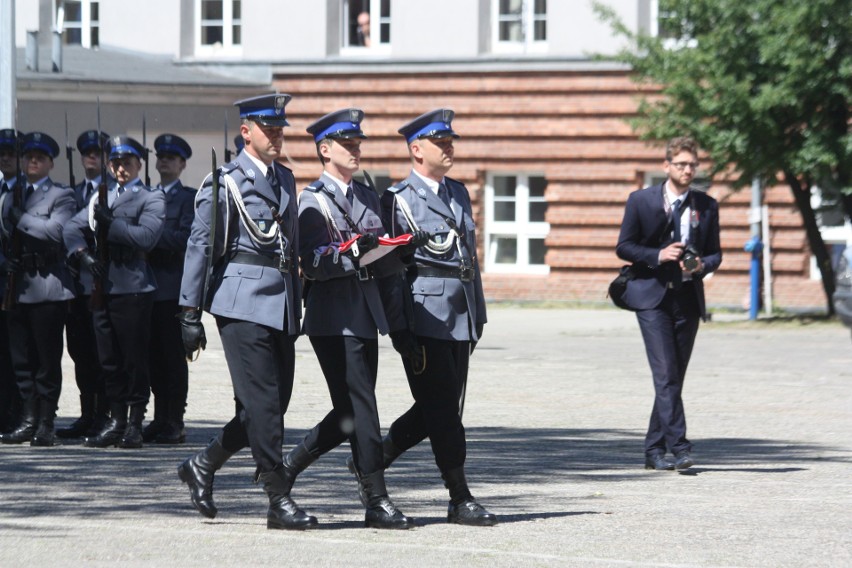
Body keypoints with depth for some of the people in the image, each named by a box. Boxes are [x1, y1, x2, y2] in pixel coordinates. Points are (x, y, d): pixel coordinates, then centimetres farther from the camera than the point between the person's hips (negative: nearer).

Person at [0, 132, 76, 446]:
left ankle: (46, 424, 1)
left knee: (47, 359, -3)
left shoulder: (62, 196, 0)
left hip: (48, 287, -6)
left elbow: (55, 230, -16)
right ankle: (28, 421, 12)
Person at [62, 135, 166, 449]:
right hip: (103, 288, 6)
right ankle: (116, 421, 15)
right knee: (109, 360, 8)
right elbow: (72, 227, 12)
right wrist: (82, 253, -6)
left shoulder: (151, 199, 1)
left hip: (133, 290, -5)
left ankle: (135, 423, 3)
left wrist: (110, 224, -16)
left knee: (135, 360, -2)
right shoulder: (102, 197, 18)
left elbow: (147, 236, -15)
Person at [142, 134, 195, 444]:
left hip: (174, 287, -6)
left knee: (174, 357, -6)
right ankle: (160, 419, 11)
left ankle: (175, 423, -4)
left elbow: (184, 238, -12)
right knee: (155, 357, 6)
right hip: (149, 285, 6)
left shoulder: (189, 198, 0)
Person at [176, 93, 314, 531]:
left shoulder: (285, 179, 18)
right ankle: (279, 501, -8)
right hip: (242, 302, -7)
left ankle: (203, 466, 24)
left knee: (272, 404, 7)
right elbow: (199, 246, -4)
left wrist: (296, 306, 21)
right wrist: (190, 313, -8)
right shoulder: (223, 183, -3)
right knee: (263, 404, -9)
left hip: (280, 305, 7)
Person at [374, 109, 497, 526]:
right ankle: (460, 500, -2)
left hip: (460, 320, 7)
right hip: (423, 317, -7)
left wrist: (478, 315, 18)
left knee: (442, 409, 9)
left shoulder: (459, 193, 17)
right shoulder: (398, 199, -4)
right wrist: (395, 323, -9)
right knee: (442, 411, -5)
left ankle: (375, 459, 26)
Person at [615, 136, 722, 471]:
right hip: (652, 297, -3)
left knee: (674, 378, 6)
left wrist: (701, 266, -10)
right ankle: (679, 448, -21)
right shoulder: (641, 201, 1)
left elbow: (715, 253, 13)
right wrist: (658, 256, -14)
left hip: (688, 300, 4)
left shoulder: (707, 207, 9)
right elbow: (624, 246, 2)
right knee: (666, 375, -15)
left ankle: (654, 451, 15)